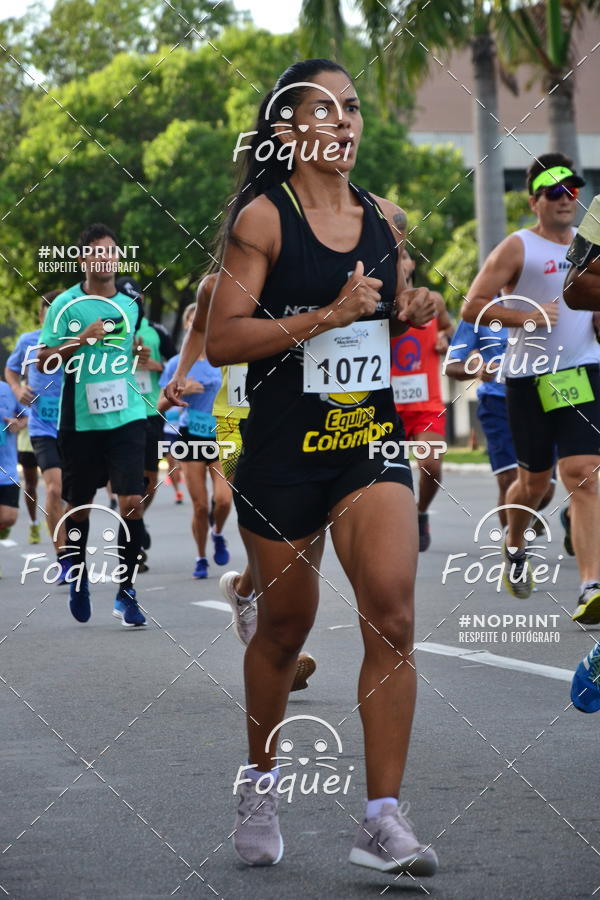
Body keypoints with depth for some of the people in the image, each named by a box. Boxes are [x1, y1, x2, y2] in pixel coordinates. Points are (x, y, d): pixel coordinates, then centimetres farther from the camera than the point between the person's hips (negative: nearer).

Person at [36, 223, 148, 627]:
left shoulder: (131, 305, 10)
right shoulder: (66, 304, -2)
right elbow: (44, 362, -4)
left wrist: (140, 354, 4)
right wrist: (83, 339, -16)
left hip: (127, 416, 2)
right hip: (81, 422, -2)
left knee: (132, 502, -11)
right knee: (80, 506, 10)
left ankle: (126, 593, -3)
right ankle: (79, 577, 34)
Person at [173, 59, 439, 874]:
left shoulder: (385, 219, 9)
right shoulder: (262, 219, -6)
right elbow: (220, 341, -13)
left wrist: (414, 316, 2)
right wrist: (327, 316, -21)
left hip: (371, 440, 3)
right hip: (284, 451, -3)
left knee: (392, 615, -12)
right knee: (285, 624, 9)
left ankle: (382, 819, -10)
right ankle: (260, 784, 33)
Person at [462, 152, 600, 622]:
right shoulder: (518, 248, -3)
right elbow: (473, 308, -8)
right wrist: (526, 317, -18)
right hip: (530, 376, -3)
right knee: (535, 480, 10)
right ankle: (515, 548, 42)